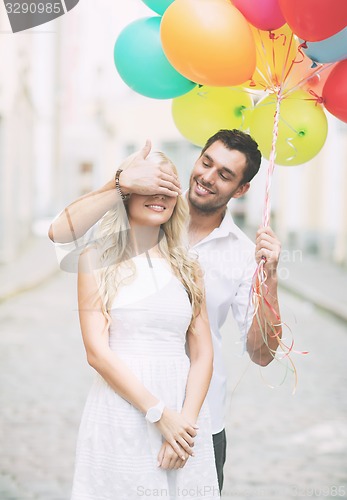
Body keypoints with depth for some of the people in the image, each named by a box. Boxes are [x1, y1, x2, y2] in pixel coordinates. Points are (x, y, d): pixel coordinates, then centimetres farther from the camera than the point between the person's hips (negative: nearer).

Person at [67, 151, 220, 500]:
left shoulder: (187, 267, 11)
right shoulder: (98, 259, 0)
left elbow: (202, 354, 7)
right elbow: (97, 352, -8)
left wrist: (187, 418, -8)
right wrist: (159, 413, -13)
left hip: (183, 416, 3)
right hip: (121, 414, -3)